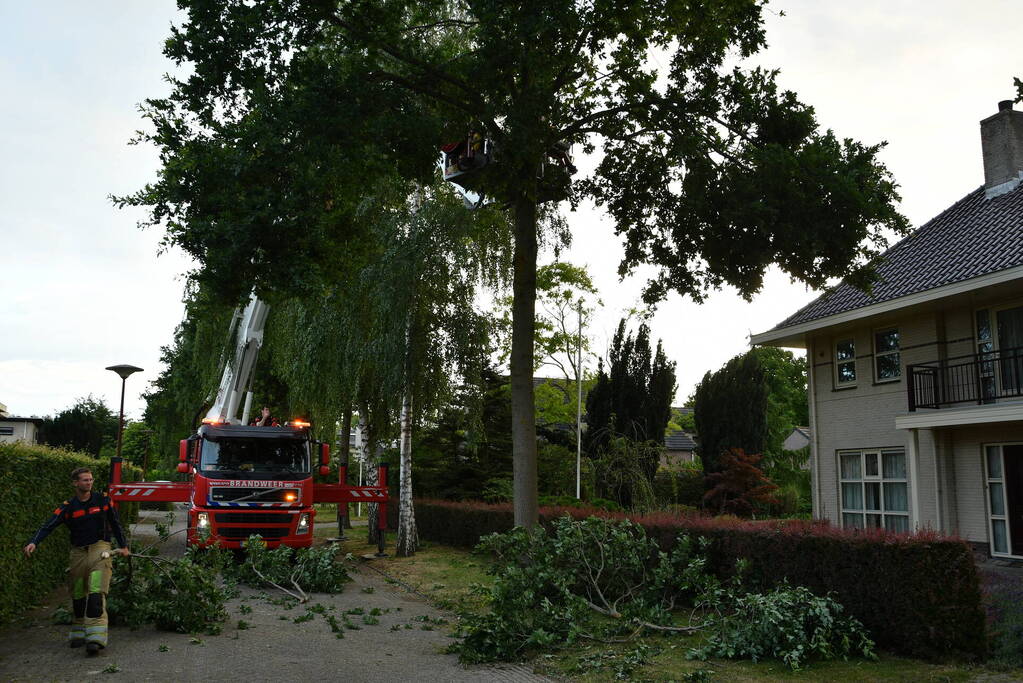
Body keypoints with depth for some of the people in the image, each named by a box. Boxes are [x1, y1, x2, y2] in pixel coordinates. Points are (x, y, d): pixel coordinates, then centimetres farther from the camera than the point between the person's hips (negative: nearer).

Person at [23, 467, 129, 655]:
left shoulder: (103, 500, 1)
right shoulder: (67, 507, 0)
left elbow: (115, 523, 12)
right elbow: (48, 526, -11)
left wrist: (123, 546, 14)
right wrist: (33, 543, -28)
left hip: (99, 548, -2)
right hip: (78, 552, 2)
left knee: (96, 592, -16)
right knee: (77, 595, 10)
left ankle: (95, 638, -22)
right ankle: (79, 634, 28)